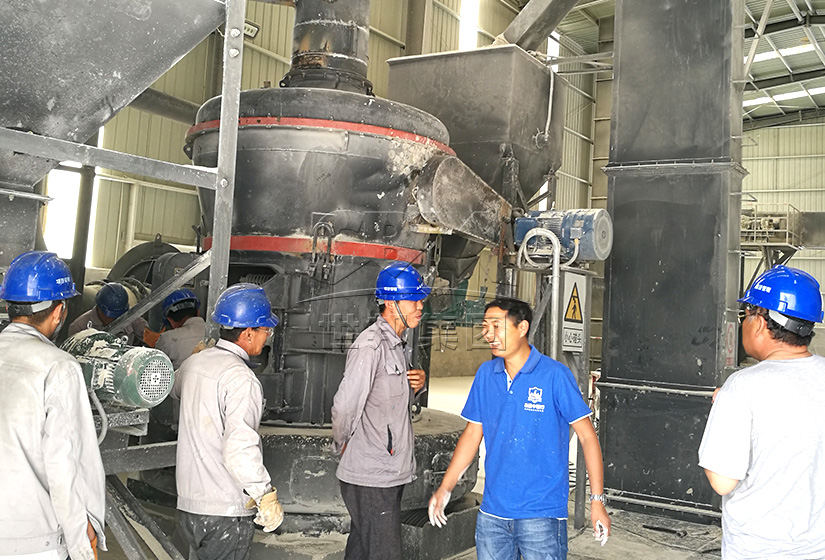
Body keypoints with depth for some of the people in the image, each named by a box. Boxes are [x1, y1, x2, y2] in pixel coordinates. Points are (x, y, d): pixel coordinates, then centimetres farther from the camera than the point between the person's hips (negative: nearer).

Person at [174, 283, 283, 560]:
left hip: (188, 504, 8)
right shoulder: (241, 378, -21)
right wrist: (266, 496, -20)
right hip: (226, 512, -8)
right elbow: (240, 449, -29)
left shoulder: (193, 363, 5)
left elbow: (176, 389, 31)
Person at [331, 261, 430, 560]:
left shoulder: (395, 343, 13)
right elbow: (344, 407, -22)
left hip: (390, 473, 9)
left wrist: (417, 383, 2)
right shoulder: (370, 345, -19)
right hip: (371, 479, -9)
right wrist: (344, 445, -4)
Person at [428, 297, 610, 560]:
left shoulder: (555, 375, -10)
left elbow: (587, 435, -7)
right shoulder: (485, 374, 4)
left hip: (542, 512, -4)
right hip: (492, 512, 5)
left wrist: (597, 500, -11)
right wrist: (445, 488, 6)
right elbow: (472, 433, 10)